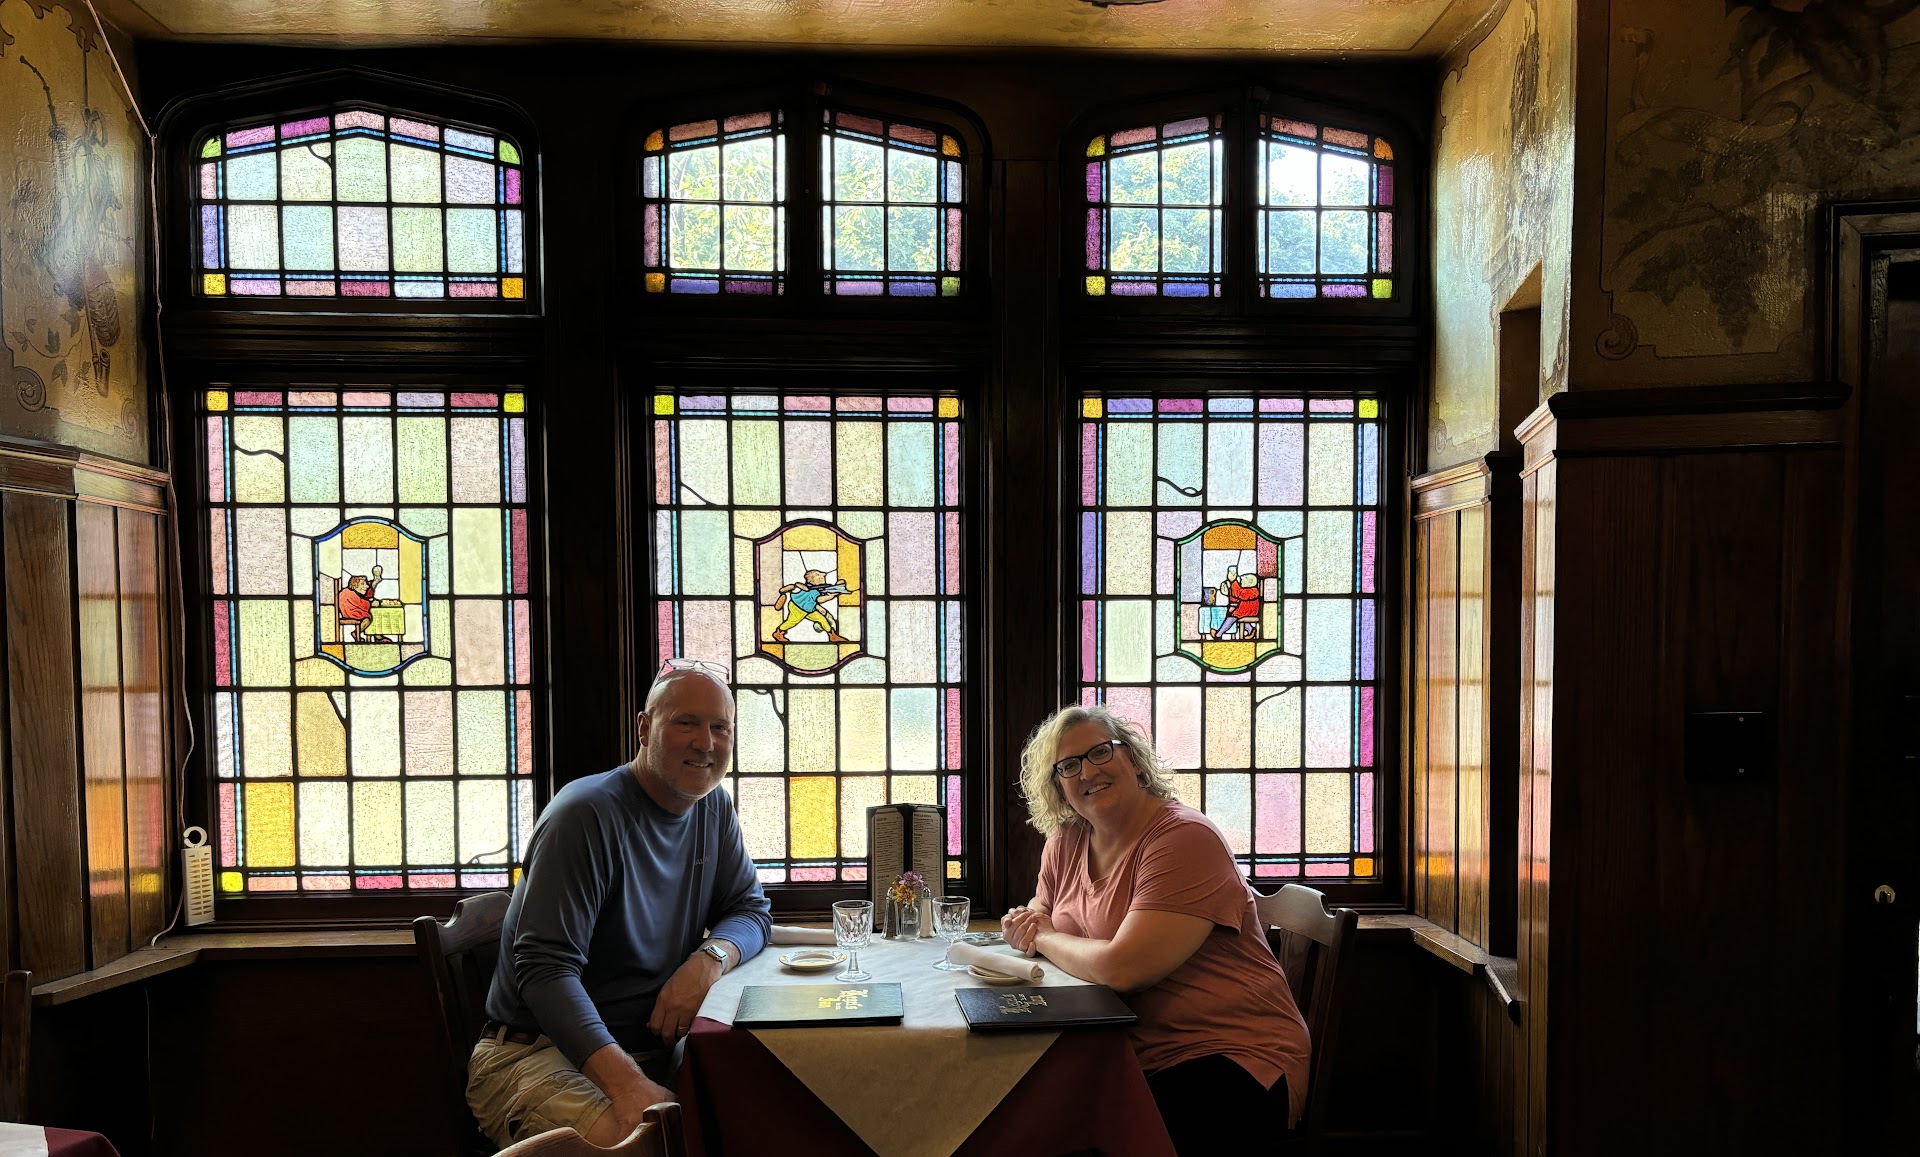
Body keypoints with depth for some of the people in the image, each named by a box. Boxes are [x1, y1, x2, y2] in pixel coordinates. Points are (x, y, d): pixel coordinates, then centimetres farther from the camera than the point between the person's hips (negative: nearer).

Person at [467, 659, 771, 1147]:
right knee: (637, 1138, -37)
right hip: (539, 1050, -6)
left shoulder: (713, 807, 7)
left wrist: (710, 959, -15)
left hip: (655, 1047, 7)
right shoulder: (587, 814, -16)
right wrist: (626, 1083, -36)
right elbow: (546, 968, -23)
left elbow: (750, 908, 11)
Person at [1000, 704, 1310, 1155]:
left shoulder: (1184, 838, -18)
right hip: (1131, 1052, 6)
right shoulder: (1065, 844, 5)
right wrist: (1025, 923, -4)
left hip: (1231, 1055, -6)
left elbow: (1123, 967, -25)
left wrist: (1045, 938, -8)